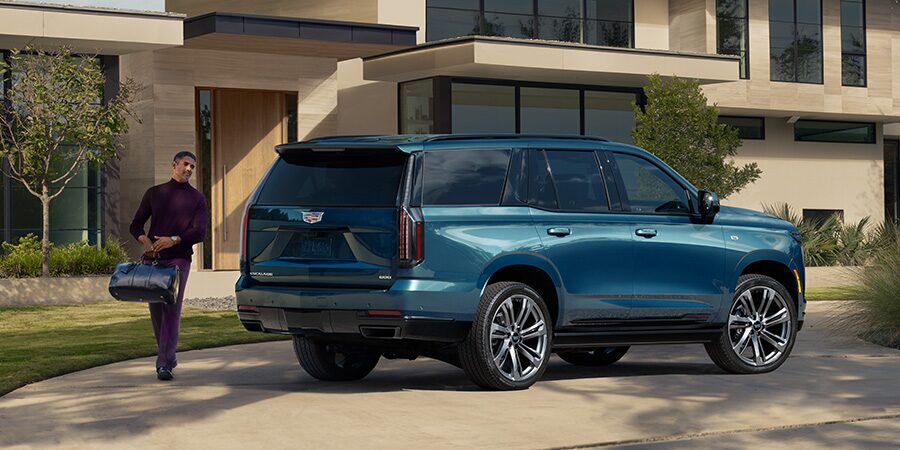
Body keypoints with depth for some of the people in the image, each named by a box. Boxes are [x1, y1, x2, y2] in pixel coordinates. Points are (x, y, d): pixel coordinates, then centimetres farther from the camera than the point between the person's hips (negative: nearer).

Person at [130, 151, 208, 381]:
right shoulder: (154, 193, 15)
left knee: (172, 310, -13)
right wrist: (145, 241, -8)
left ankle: (164, 364, -18)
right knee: (156, 309, 5)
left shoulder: (196, 198, 9)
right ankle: (168, 356, 21)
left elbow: (200, 232, -1)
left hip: (179, 258, -3)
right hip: (153, 258, 3)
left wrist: (174, 240, -16)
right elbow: (136, 225, 13)